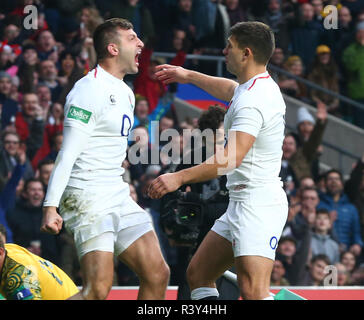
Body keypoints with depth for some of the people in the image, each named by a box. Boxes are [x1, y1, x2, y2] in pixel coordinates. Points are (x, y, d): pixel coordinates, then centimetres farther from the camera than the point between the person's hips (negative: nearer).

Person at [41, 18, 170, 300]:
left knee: (157, 275, 3)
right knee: (98, 290, -18)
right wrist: (51, 206, -23)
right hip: (88, 200, -9)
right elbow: (68, 153, -17)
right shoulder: (90, 89, -12)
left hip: (118, 199, 9)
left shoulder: (125, 92, 17)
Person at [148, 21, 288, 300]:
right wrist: (189, 76, 52)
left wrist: (180, 177, -31)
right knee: (198, 275, 13)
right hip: (240, 204, 11)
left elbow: (231, 159, -30)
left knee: (253, 290, -24)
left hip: (258, 202, -11)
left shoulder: (252, 102, -19)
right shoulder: (257, 87, 15)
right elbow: (230, 90, 41)